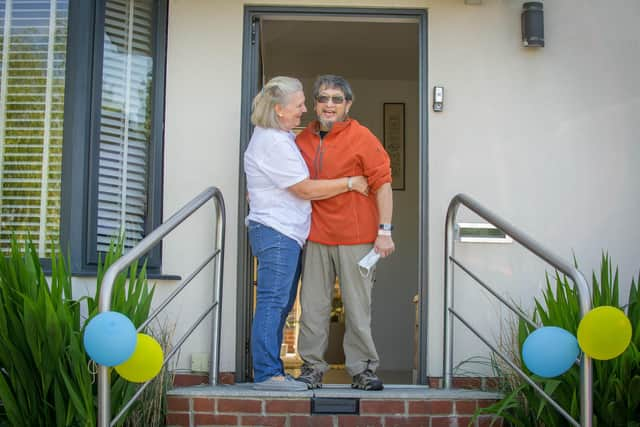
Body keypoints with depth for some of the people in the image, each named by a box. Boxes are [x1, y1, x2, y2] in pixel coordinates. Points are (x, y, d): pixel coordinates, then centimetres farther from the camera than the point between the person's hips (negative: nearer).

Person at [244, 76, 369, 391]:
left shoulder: (279, 137, 19)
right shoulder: (273, 143, -14)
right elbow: (305, 189, -14)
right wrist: (350, 183, -8)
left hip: (285, 234, 11)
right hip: (275, 232, -11)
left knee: (280, 306, 9)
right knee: (272, 303, -11)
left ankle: (271, 371, 12)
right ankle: (266, 374, -12)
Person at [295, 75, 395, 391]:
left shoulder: (362, 138, -4)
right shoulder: (303, 139, 11)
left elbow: (382, 184, -6)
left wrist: (384, 231, -10)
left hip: (355, 236, -4)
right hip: (316, 235, 4)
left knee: (358, 306, 2)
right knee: (313, 304, 4)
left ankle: (362, 369, 12)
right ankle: (312, 367, 13)